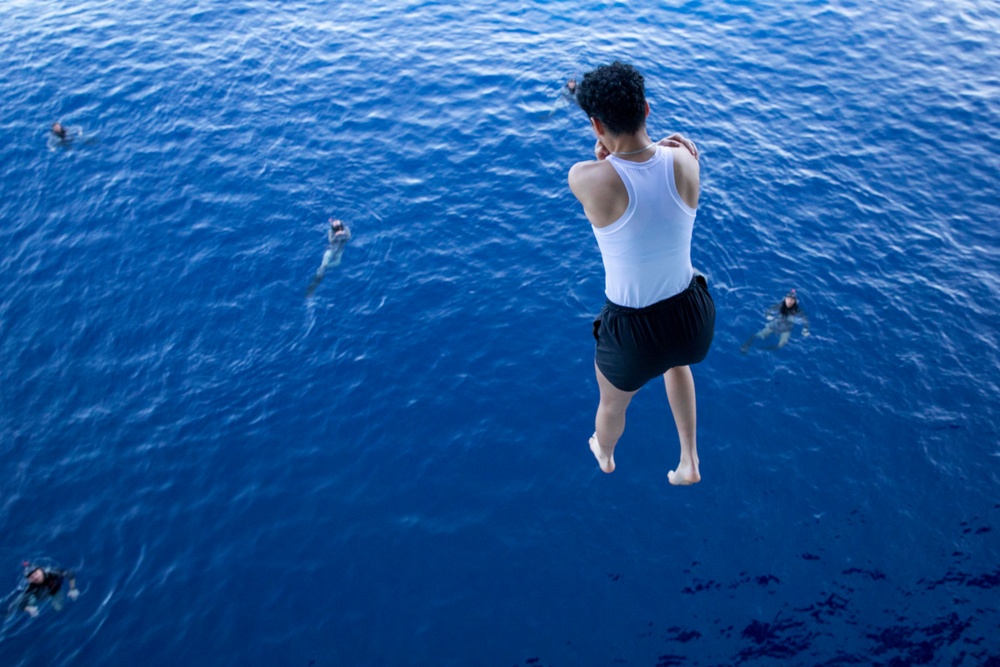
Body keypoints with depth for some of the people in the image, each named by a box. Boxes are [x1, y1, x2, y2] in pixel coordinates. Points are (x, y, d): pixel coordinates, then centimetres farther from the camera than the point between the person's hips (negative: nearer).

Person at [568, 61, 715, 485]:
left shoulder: (586, 177, -24)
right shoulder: (684, 159, -13)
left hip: (634, 332, -4)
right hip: (694, 315, 4)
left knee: (612, 403, 33)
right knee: (675, 361, 43)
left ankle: (605, 456, 66)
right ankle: (690, 461, 50)